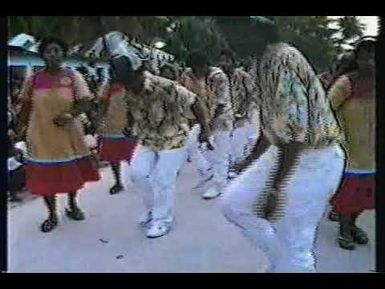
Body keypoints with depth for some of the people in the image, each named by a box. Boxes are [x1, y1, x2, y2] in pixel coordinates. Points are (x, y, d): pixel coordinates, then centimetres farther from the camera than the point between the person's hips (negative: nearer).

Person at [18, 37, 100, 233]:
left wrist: (70, 114, -24)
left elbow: (84, 102, -8)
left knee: (72, 172, 14)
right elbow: (26, 107, 9)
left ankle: (73, 205, 37)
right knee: (45, 176, 6)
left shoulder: (73, 77, -4)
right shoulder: (33, 80, 1)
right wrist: (24, 129, 5)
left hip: (68, 134, -1)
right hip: (42, 135, 1)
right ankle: (52, 215, 22)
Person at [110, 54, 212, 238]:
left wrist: (204, 128, -12)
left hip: (173, 140, -6)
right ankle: (153, 208, 21)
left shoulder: (166, 87, -28)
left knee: (163, 181, -4)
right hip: (148, 141, 6)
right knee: (138, 173, -3)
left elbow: (193, 103, -18)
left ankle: (162, 219, 17)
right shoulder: (129, 94, -9)